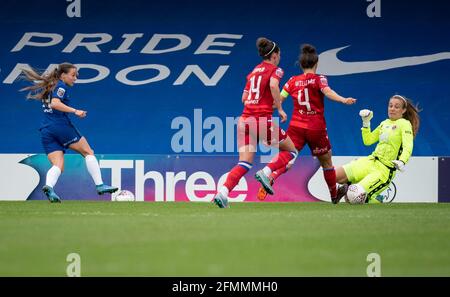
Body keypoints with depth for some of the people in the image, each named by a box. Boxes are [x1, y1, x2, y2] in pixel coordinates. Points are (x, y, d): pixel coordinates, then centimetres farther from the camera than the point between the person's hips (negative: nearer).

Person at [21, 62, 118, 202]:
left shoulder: (48, 87, 20)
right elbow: (55, 103, -19)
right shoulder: (62, 86, -4)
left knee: (58, 166, -1)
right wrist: (75, 111, -24)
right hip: (61, 126, -7)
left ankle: (48, 186, -30)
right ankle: (100, 185, -1)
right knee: (88, 153, 5)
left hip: (46, 131, 7)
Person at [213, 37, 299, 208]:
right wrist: (280, 108, -12)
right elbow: (273, 85, -21)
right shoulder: (275, 70, 1)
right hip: (263, 119, -6)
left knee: (244, 164, 2)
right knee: (291, 150, 12)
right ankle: (266, 172, -9)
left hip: (245, 119, 6)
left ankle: (223, 192, -18)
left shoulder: (254, 71, 21)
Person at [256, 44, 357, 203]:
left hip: (296, 127, 2)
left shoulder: (293, 81, 7)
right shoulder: (319, 79, -2)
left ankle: (268, 181, -30)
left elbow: (279, 99, 5)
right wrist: (343, 100, -34)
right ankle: (335, 197, 22)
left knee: (286, 161, -3)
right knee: (326, 163, 15)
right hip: (316, 128, -2)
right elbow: (327, 92, -22)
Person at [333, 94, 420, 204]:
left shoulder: (405, 124, -4)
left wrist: (401, 162, -36)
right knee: (335, 175, -11)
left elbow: (408, 147, -18)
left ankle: (372, 200, 7)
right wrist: (366, 123, 12)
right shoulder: (385, 123, 17)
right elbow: (368, 141, 23)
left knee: (357, 195, -24)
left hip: (385, 169, -7)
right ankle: (347, 188, 18)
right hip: (370, 162, 7)